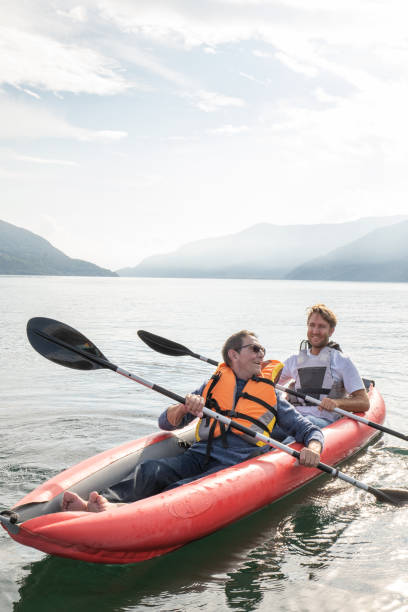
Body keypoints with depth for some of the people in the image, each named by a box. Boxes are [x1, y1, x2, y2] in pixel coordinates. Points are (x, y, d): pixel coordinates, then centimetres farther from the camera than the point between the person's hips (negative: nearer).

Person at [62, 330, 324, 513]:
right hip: (199, 455, 3)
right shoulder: (212, 386, 23)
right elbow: (166, 423, 18)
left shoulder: (271, 396, 22)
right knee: (150, 470, -29)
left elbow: (309, 429, 18)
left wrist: (312, 448, -7)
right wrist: (185, 408, -5)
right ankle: (101, 502, -54)